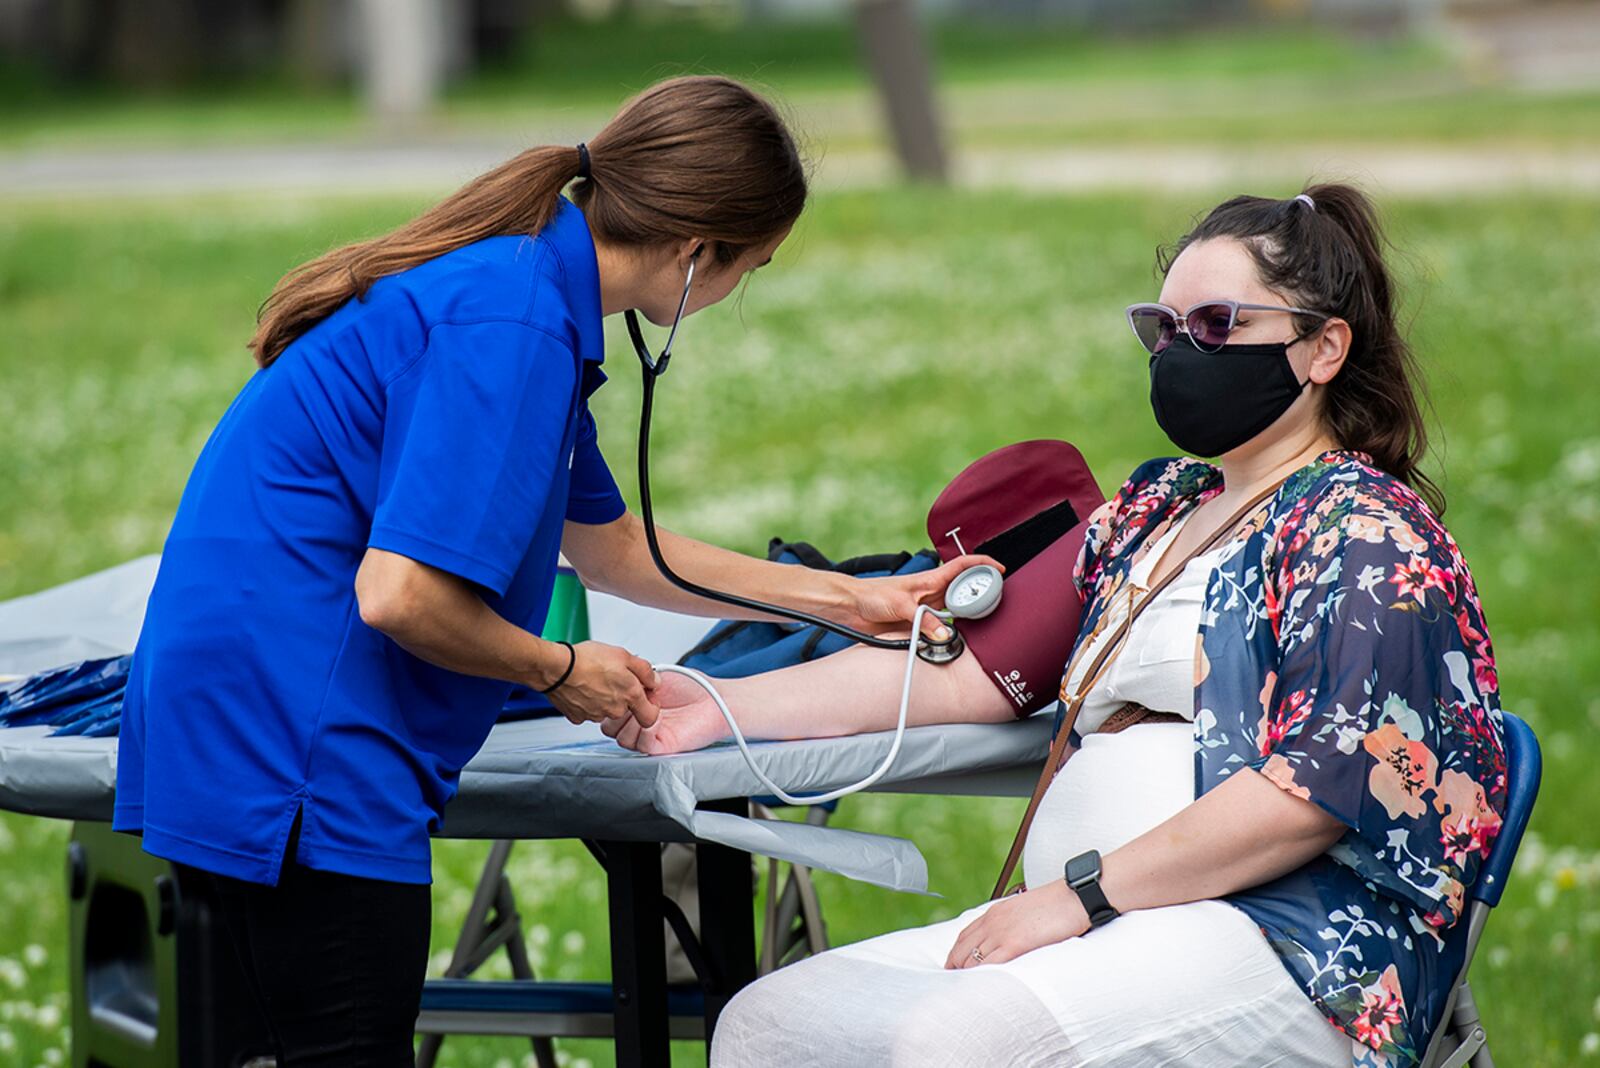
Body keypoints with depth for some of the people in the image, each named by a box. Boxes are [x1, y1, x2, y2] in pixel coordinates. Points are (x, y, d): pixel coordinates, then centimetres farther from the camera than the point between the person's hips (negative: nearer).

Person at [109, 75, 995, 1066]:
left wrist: (849, 598, 28)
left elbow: (606, 546, 26)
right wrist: (559, 670, -6)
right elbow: (401, 595, -26)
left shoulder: (530, 280, 13)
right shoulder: (515, 325, -20)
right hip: (293, 733, -10)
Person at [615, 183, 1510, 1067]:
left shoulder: (1361, 528, -3)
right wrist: (723, 708, 9)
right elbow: (975, 662, 18)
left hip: (1288, 937, -8)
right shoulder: (1159, 506, 23)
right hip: (1100, 931, 8)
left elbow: (1323, 785, -15)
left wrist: (1081, 893, -16)